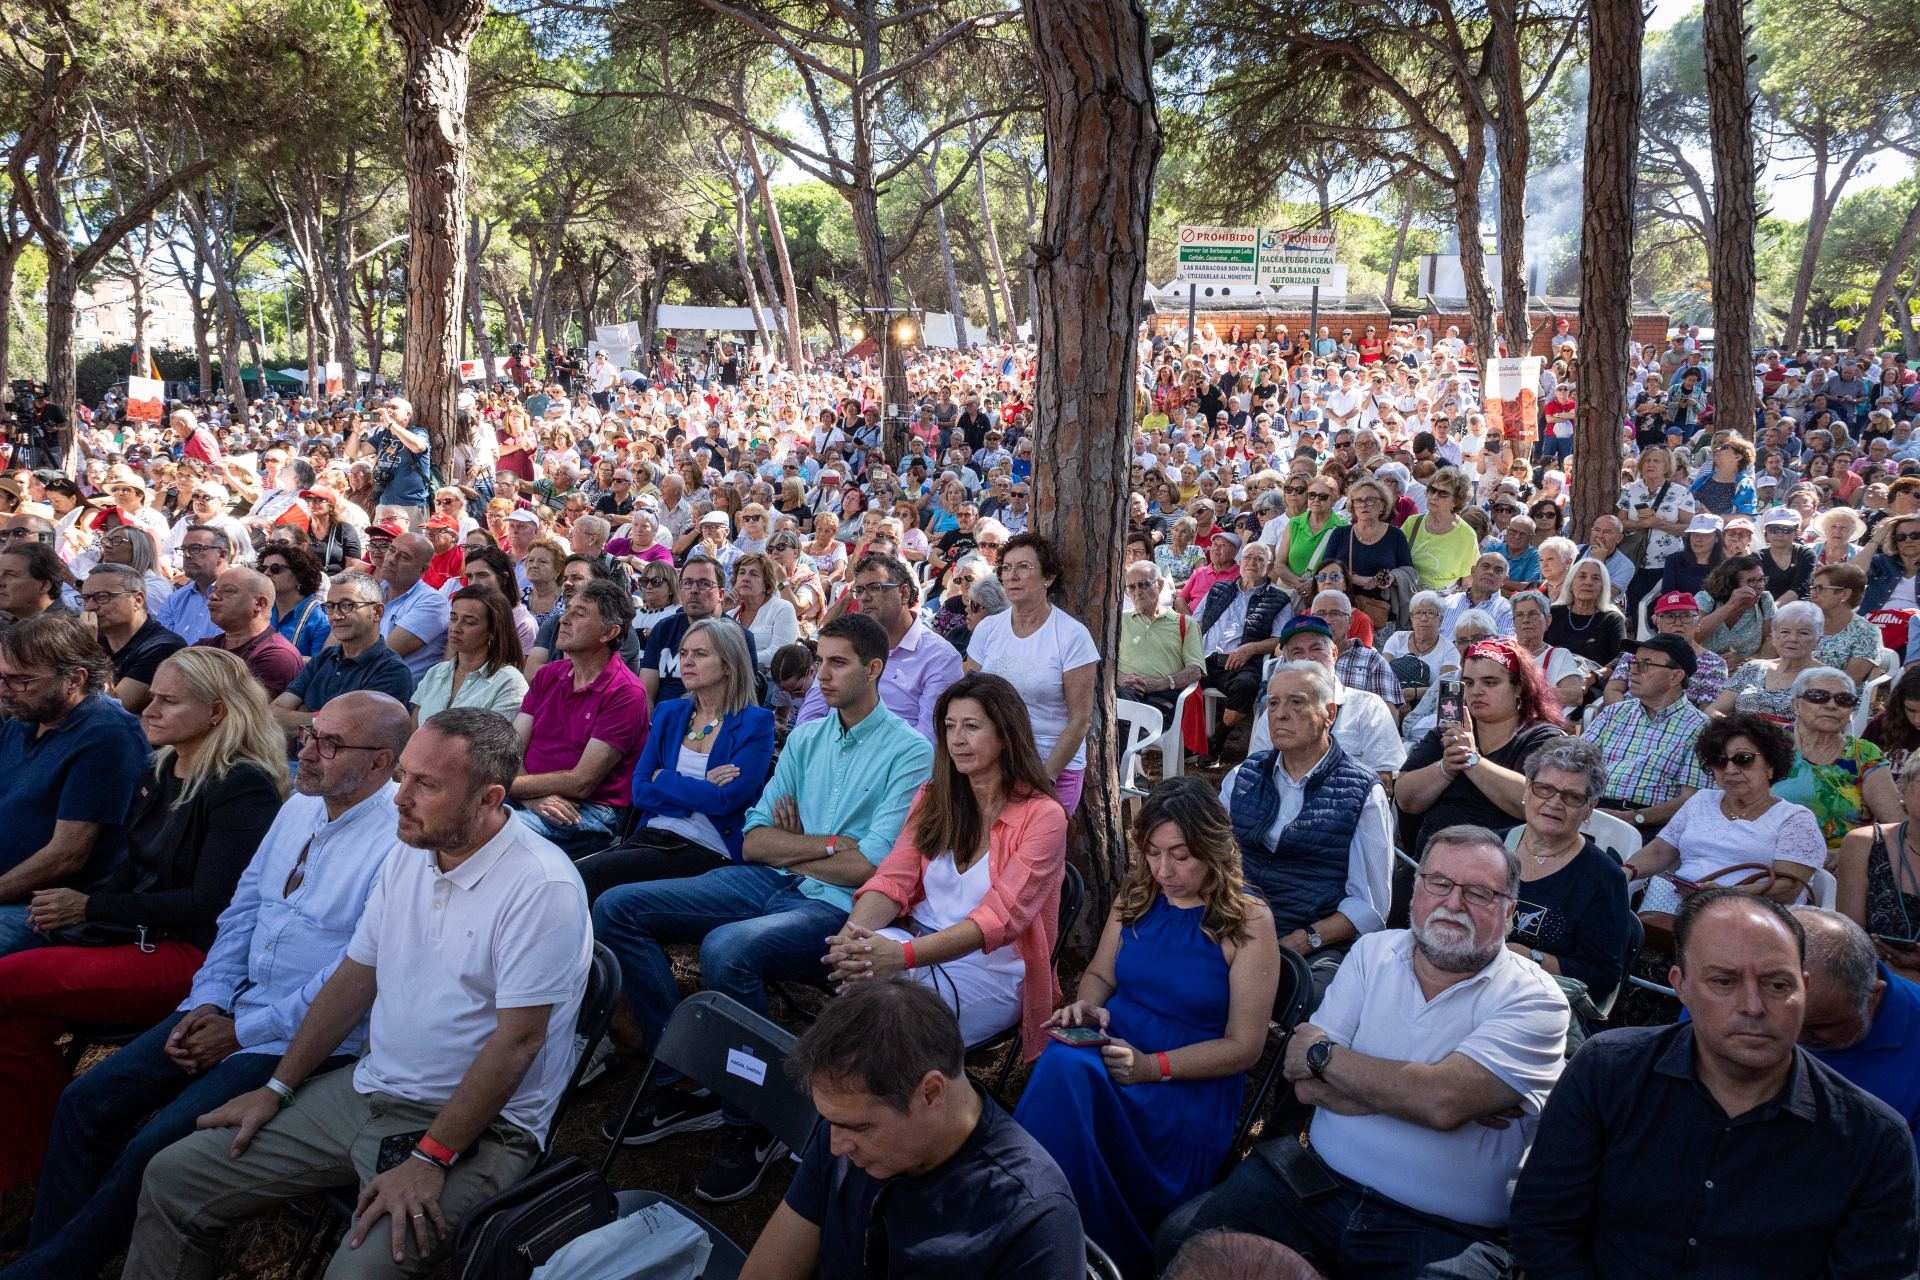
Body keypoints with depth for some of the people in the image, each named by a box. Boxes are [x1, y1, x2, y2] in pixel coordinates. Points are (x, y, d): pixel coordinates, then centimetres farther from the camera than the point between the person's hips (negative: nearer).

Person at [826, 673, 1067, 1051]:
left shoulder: (1042, 816, -8)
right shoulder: (932, 798, 11)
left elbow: (999, 917, -20)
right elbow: (892, 880, -1)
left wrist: (903, 955, -34)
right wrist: (851, 935, -25)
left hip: (991, 967, -4)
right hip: (920, 942, 4)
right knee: (855, 963, -31)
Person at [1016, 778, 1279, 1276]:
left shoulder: (1248, 921, -5)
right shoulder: (1136, 895, 9)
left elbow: (1243, 1047, -6)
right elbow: (1099, 974, 21)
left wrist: (1153, 1066, -19)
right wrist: (1086, 1006, -4)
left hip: (1192, 1083, -4)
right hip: (1109, 1051, 5)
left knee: (1067, 1078, -35)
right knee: (1063, 1066, -34)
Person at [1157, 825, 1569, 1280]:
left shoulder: (1532, 999, -6)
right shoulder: (1374, 953, 8)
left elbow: (1443, 1101, -21)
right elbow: (1307, 1085, -1)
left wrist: (1321, 1053, -8)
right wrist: (1412, 1090, -15)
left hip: (1443, 1235, -3)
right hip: (1313, 1184, 3)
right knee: (1181, 1238, -15)